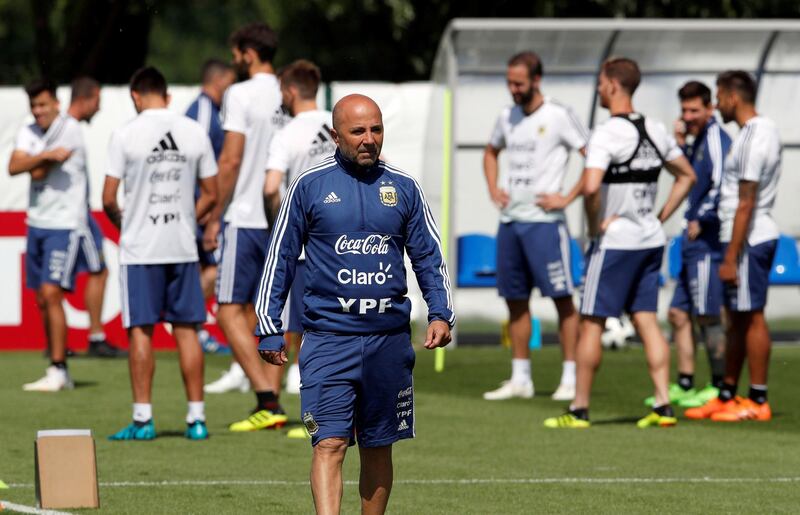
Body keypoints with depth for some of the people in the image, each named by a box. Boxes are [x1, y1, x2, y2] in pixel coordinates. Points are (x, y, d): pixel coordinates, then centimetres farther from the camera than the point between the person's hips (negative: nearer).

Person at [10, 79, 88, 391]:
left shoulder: (69, 129, -11)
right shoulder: (29, 132, 10)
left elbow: (38, 173, -15)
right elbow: (14, 167, -9)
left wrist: (35, 164, 4)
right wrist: (46, 156, -20)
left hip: (64, 224, -8)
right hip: (37, 223, 8)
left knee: (51, 293, -15)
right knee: (42, 301, 9)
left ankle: (58, 371, -13)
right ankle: (59, 373, 16)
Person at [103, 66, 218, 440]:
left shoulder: (125, 135, -7)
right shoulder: (195, 132, 4)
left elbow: (108, 199, -7)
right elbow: (211, 195, 9)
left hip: (140, 246, -3)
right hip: (183, 245, 3)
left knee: (141, 330, 1)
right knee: (186, 329, 7)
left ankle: (143, 419, 0)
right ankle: (196, 418, 6)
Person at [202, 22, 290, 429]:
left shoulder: (241, 95, -10)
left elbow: (231, 159, -14)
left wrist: (214, 217, -7)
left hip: (245, 217, -7)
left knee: (230, 310, -3)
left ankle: (267, 400, -13)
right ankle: (271, 405, 8)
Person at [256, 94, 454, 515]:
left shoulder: (403, 188, 8)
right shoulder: (309, 185, 2)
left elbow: (428, 256, 14)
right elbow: (280, 259, 7)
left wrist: (440, 313, 0)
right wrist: (269, 329, 3)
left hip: (389, 337, 3)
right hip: (329, 337, -3)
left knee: (378, 446, 11)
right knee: (330, 444, -13)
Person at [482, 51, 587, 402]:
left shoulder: (558, 117, -8)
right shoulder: (507, 117, 12)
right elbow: (491, 152, 31)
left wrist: (567, 198, -12)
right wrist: (493, 189, 15)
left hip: (543, 220, -7)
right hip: (509, 220, 7)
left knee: (562, 298, -6)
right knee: (515, 300, 9)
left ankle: (571, 379, -5)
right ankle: (520, 379, 16)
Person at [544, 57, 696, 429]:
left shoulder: (607, 134, -16)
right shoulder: (655, 131, 8)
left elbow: (591, 187, -29)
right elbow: (687, 177, 19)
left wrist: (593, 225, -13)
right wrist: (661, 217, 15)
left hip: (615, 241, -7)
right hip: (651, 241, 7)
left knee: (591, 323, 0)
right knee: (646, 320, 9)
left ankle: (579, 409, 4)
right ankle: (663, 407, 3)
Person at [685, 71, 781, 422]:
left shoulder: (753, 139, -19)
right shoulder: (765, 128, 12)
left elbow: (746, 205, -21)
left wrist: (731, 258, -20)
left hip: (748, 240, -10)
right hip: (756, 237, 10)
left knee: (751, 316, -4)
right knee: (736, 318, 14)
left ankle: (758, 402, 0)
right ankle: (727, 396, 20)